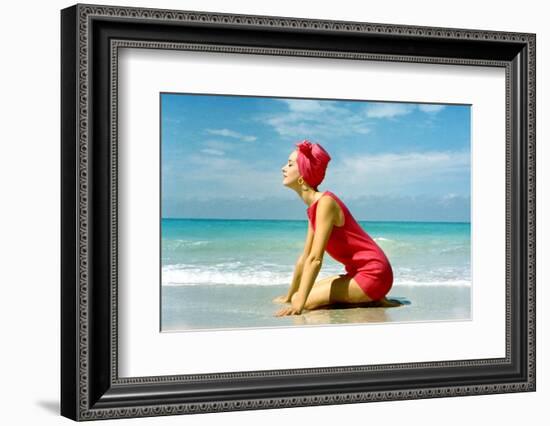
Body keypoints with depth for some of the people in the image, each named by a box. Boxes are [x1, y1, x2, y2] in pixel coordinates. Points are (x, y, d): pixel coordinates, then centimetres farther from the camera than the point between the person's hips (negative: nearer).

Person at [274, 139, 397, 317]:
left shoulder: (325, 203, -18)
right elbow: (304, 258, 17)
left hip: (373, 274, -9)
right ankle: (370, 299, 10)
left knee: (307, 300, -17)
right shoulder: (313, 207, 10)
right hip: (360, 273, 9)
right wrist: (289, 297, 21)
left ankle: (373, 301, -4)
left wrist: (299, 303, -29)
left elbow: (315, 259, -25)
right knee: (301, 295, 12)